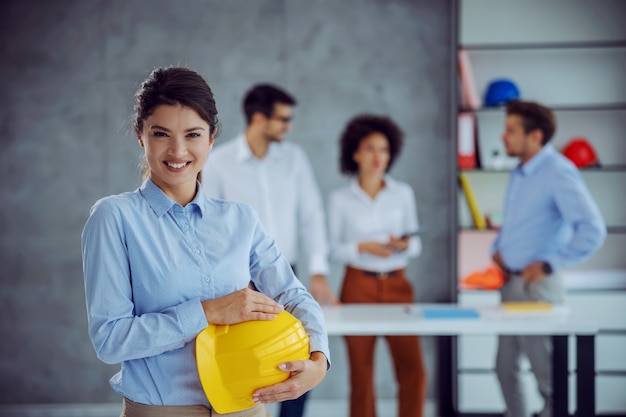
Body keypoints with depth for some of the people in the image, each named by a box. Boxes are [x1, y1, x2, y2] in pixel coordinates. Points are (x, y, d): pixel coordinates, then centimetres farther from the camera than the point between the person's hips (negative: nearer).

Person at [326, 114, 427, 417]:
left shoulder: (403, 193, 7)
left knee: (413, 368, -5)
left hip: (397, 284, 2)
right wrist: (362, 247, -16)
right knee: (362, 371, 3)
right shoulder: (340, 199, 2)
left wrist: (404, 245, -12)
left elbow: (416, 244, 10)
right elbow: (334, 249, 1)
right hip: (359, 286, -1)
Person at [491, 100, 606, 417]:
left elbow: (592, 230, -24)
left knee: (547, 373, 0)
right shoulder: (519, 173, 11)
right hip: (510, 284, 9)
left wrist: (549, 264, -20)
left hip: (537, 287, -9)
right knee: (506, 368, 15)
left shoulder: (557, 173, -16)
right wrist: (498, 249, 9)